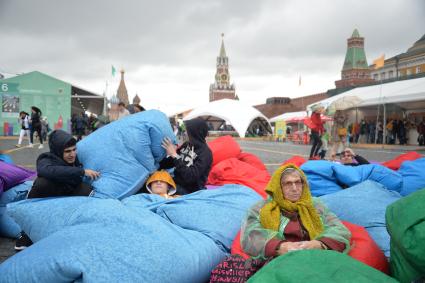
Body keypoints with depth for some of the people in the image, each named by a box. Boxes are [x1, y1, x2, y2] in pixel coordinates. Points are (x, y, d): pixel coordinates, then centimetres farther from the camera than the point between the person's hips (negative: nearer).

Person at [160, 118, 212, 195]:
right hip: (176, 183, 7)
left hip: (190, 190, -7)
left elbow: (190, 176, -25)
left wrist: (175, 155, -25)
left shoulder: (205, 153, -15)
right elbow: (168, 163, 16)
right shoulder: (186, 145, 6)